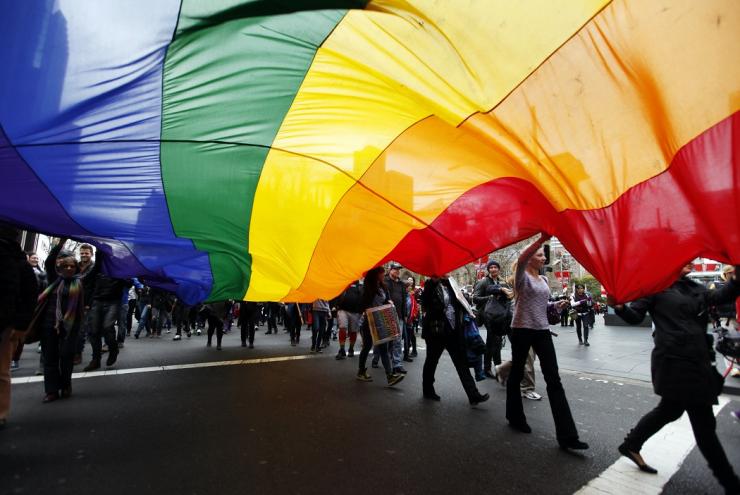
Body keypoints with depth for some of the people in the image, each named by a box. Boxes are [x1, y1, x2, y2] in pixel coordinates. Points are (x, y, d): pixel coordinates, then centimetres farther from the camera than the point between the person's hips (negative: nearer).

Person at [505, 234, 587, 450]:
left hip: (542, 331, 6)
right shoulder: (522, 276, -6)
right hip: (522, 330, -6)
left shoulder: (543, 280, 15)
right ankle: (515, 417, 28)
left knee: (554, 380, -1)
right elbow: (521, 260, -30)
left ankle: (566, 435, 0)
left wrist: (556, 305, 5)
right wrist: (542, 238, -39)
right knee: (517, 374, 9)